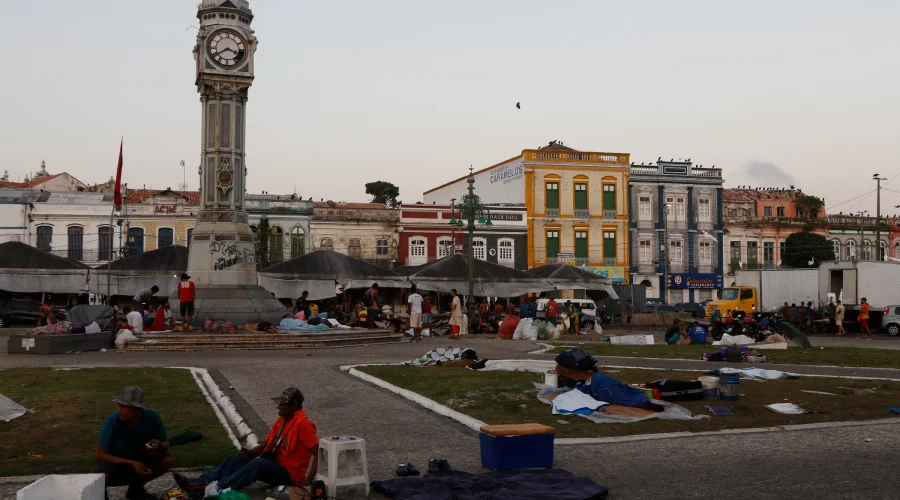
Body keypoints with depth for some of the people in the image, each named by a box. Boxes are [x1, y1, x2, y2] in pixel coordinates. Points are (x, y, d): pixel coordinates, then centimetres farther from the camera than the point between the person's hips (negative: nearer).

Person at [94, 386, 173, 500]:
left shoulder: (151, 417, -21)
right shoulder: (112, 420, -28)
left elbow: (166, 444, -9)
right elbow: (100, 455, -27)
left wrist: (159, 444, -34)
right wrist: (132, 463, -36)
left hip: (139, 460, 3)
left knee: (168, 459, -20)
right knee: (102, 476, -36)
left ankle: (136, 487, 6)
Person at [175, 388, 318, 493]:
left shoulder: (303, 424, -18)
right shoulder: (281, 420, 10)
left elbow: (318, 454, -23)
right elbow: (266, 446, 13)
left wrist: (307, 482, -30)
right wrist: (249, 452, -8)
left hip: (290, 474, -9)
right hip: (275, 466, 9)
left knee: (257, 463, -34)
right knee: (236, 459, -6)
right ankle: (198, 483, -18)